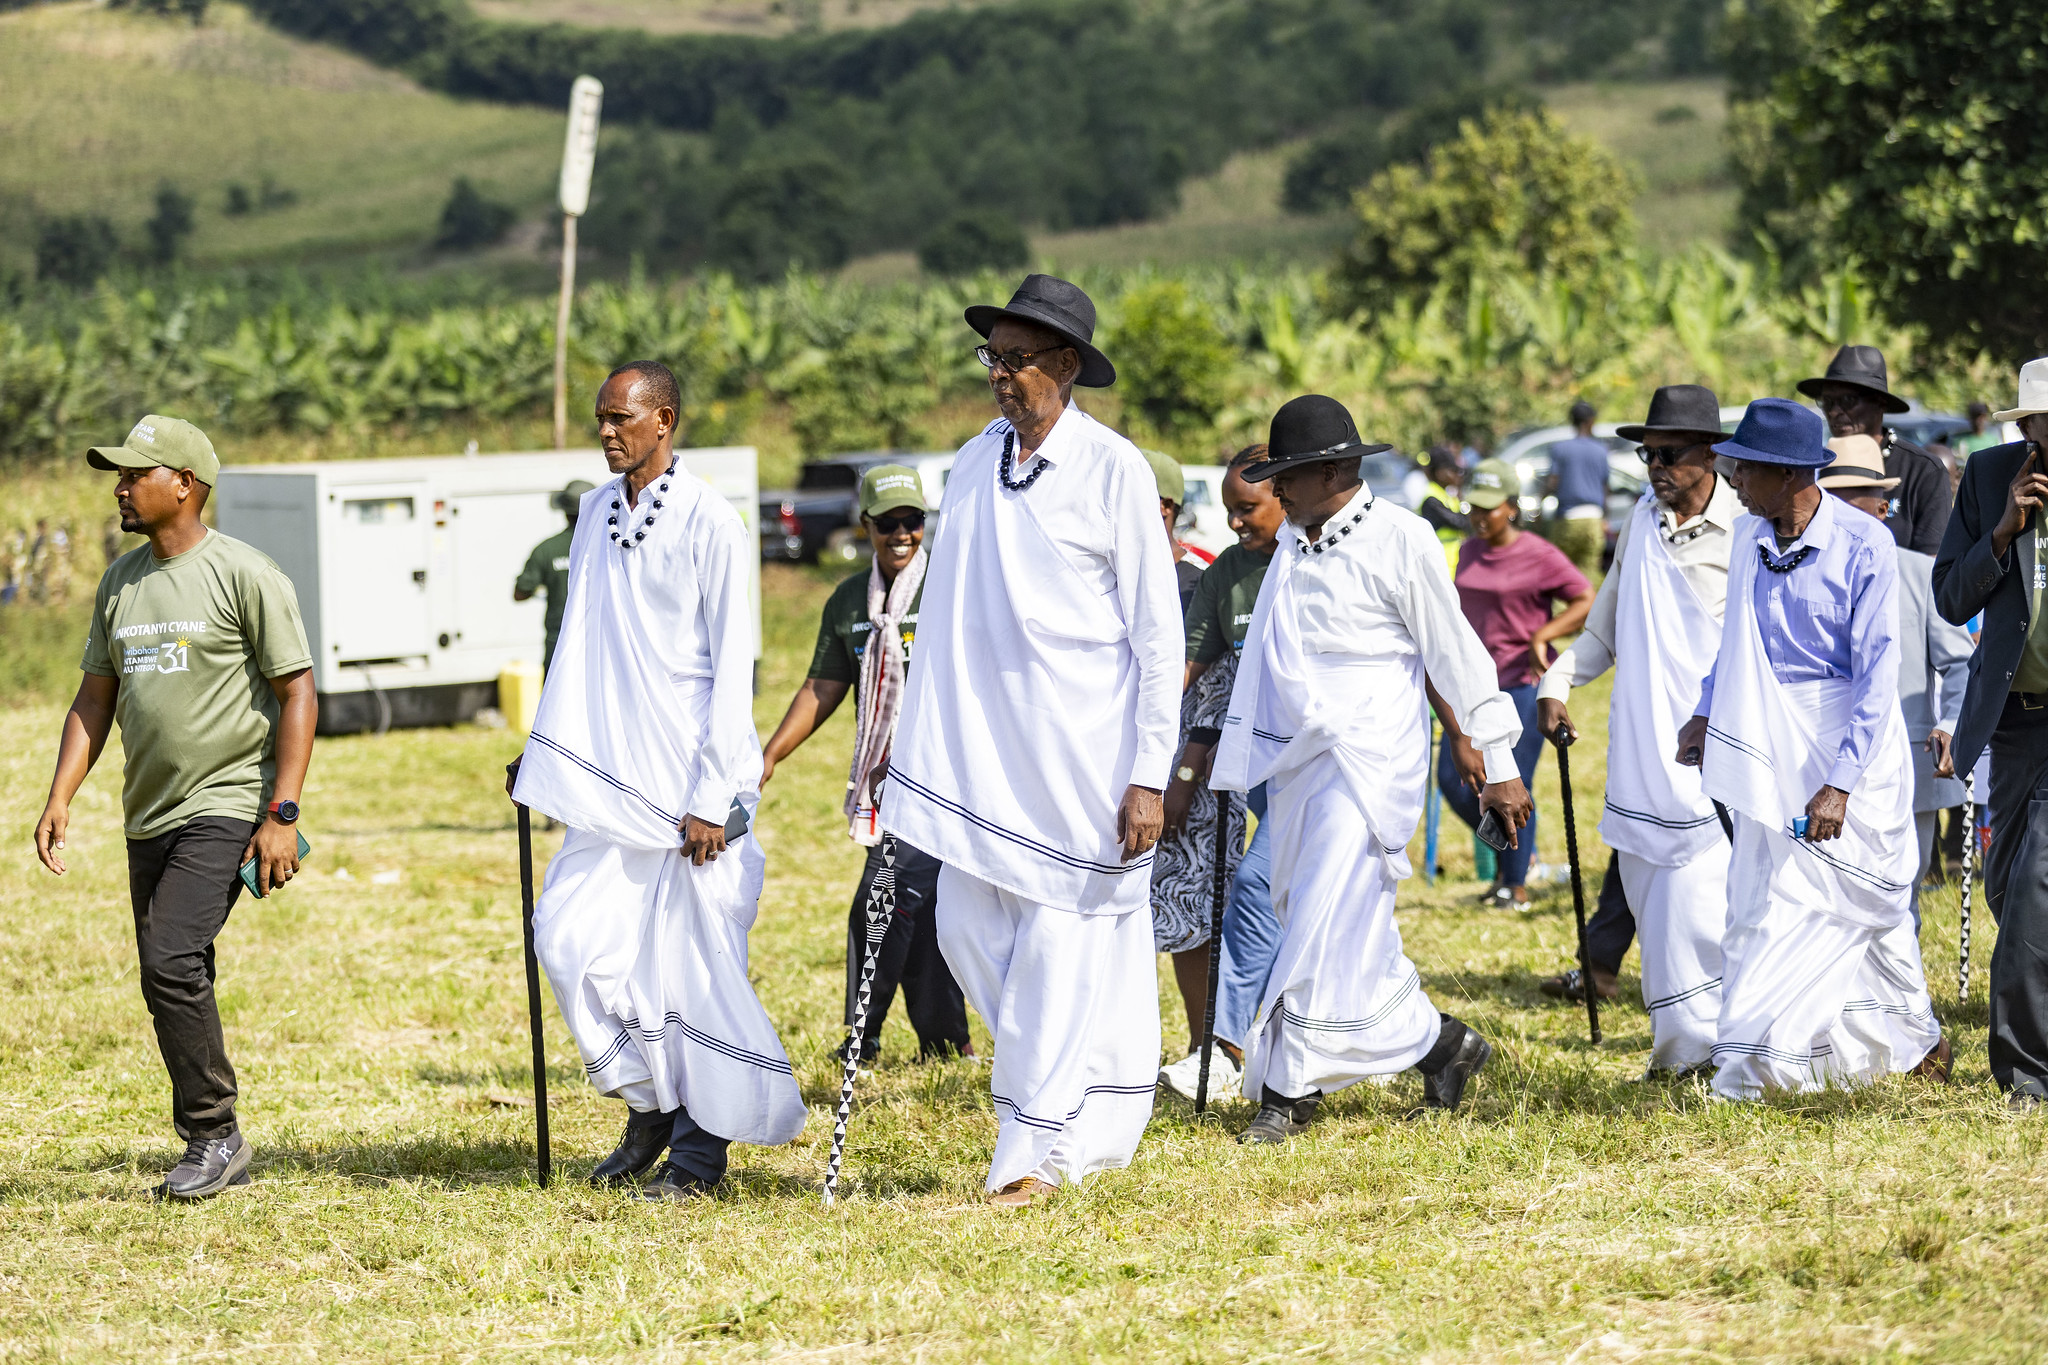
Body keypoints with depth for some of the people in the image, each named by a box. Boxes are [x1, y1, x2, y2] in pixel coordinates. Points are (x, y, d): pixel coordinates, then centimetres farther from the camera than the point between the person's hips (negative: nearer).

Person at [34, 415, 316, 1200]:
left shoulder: (244, 576, -9)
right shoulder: (120, 582, 12)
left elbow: (298, 695, -9)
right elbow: (95, 699, 18)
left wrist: (282, 815, -16)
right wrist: (60, 799, 6)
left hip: (225, 809, -7)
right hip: (149, 816, 7)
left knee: (170, 959, -20)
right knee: (173, 985, 8)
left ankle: (214, 1137, -9)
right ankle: (217, 1155, 17)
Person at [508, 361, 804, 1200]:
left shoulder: (708, 523, -8)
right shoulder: (595, 514, 12)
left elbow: (732, 665, -10)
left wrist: (713, 796, -14)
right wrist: (543, 751, 15)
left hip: (691, 787, -6)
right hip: (612, 783, 6)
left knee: (695, 960, -3)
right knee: (572, 936, -2)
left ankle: (701, 1149, 8)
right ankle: (650, 1107, 15)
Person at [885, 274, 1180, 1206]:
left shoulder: (1113, 470, -7)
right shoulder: (973, 465, 9)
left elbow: (1158, 631, -7)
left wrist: (1150, 773, -12)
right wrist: (913, 741, 12)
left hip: (1080, 747, -6)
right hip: (978, 746, 6)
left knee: (1062, 942, -4)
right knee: (968, 930, 4)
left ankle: (1037, 1149, 4)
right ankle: (1101, 1116, 22)